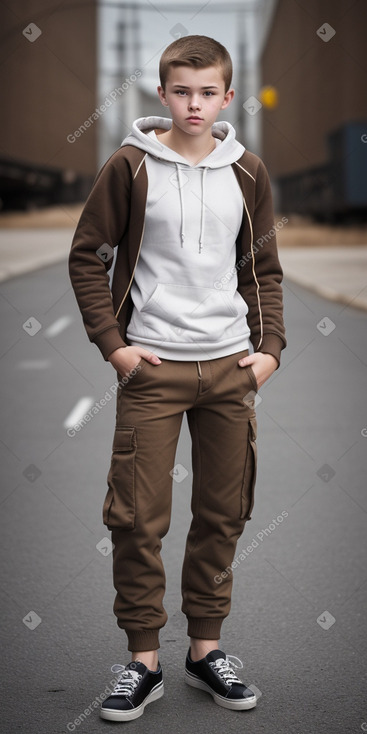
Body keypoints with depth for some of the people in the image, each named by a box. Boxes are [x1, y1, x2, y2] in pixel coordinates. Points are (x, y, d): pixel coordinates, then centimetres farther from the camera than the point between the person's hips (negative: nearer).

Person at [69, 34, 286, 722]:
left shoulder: (247, 173, 7)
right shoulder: (130, 167, -3)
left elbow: (264, 270, 14)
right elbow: (87, 257, 1)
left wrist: (270, 346, 3)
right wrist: (112, 344, -7)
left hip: (231, 367, 3)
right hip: (152, 367, -3)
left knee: (223, 514, 9)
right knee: (137, 518, -2)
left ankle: (206, 648, 23)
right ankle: (142, 659, 12)